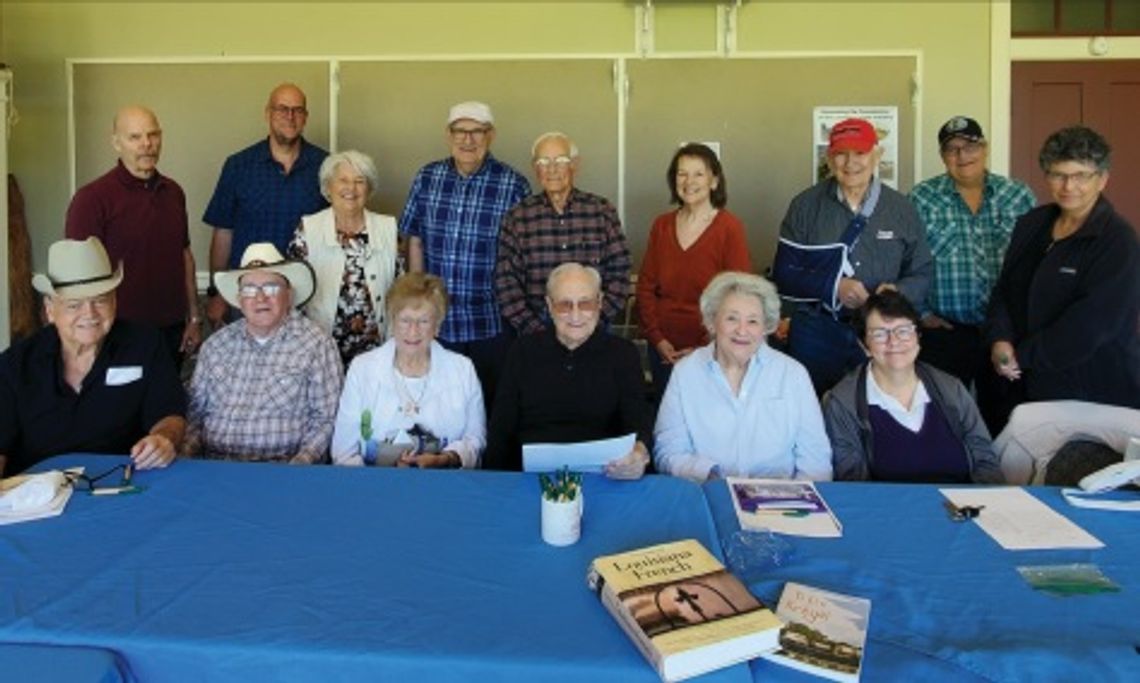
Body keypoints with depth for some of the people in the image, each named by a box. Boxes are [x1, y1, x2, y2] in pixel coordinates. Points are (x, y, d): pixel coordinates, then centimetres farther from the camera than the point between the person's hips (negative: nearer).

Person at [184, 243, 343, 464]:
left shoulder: (317, 344, 0)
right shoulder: (216, 344, 14)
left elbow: (324, 419, -3)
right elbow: (194, 410, 16)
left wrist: (297, 468, -14)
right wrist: (186, 455, 1)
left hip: (280, 470, -3)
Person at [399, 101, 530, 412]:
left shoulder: (513, 186, -7)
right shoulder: (426, 178, 4)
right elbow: (415, 242, 9)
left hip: (492, 325, -2)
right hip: (435, 322, 3)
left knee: (490, 404, 9)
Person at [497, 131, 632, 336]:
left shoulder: (603, 211, 4)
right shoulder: (517, 217, 4)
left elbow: (619, 274, 1)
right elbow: (506, 281, 1)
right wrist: (534, 328, -9)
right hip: (537, 333, 0)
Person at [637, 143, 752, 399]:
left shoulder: (730, 228, -7)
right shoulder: (662, 225, 4)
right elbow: (645, 286, 5)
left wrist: (704, 348, -13)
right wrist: (657, 339, -5)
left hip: (710, 352, -3)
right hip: (663, 351, 4)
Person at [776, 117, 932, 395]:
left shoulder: (901, 210, 6)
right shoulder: (806, 205, 1)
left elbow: (922, 274, 7)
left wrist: (897, 292, -15)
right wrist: (833, 286, -17)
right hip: (816, 331, -1)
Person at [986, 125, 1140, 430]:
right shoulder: (1031, 224, 10)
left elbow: (1091, 323, -19)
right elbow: (1005, 289, 10)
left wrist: (1023, 355, -15)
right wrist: (1000, 340, -8)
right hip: (1027, 384, 6)